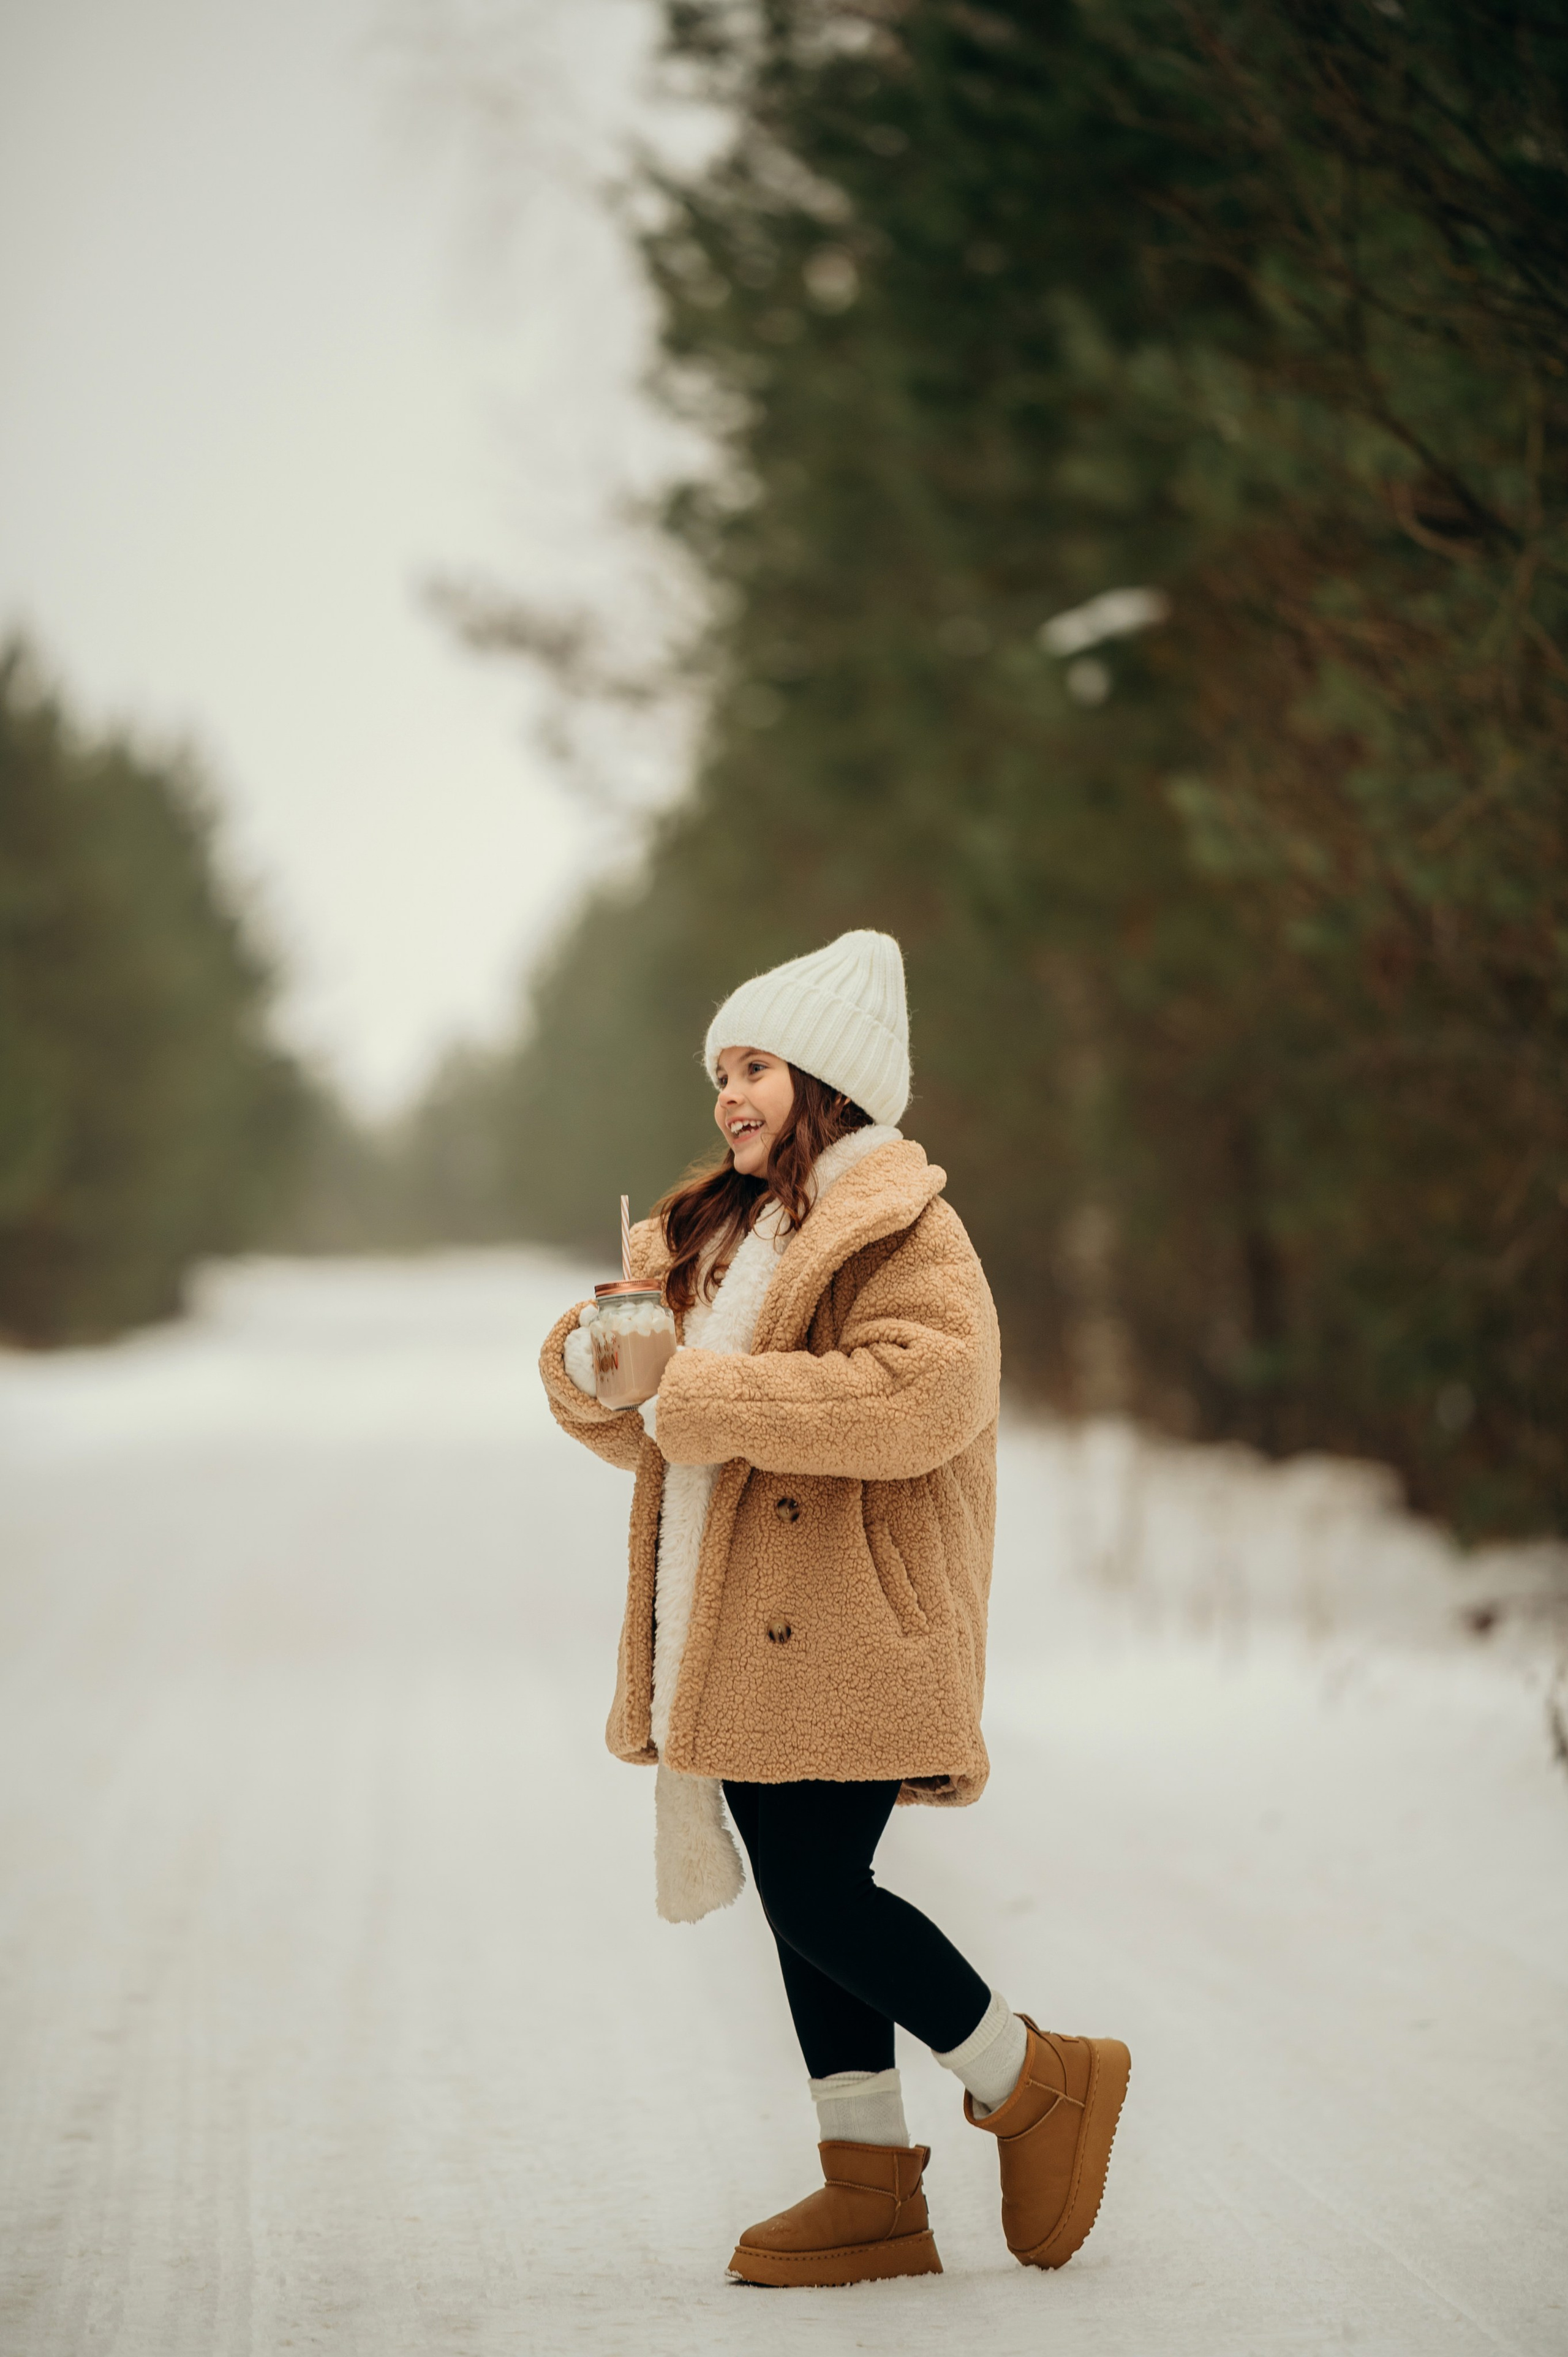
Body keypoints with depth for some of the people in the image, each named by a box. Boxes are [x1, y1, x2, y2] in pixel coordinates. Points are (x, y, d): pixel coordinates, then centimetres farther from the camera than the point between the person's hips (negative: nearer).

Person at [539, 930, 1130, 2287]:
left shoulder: (903, 1233, -8)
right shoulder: (722, 1234, 19)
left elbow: (918, 1397, -25)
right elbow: (647, 1428, 20)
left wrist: (691, 1395, -21)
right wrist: (595, 1363, -5)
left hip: (842, 1631, -8)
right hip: (744, 1636, 8)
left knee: (816, 1893, -11)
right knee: (804, 1899, 8)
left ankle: (1039, 2082, 8)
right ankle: (871, 2193, 14)